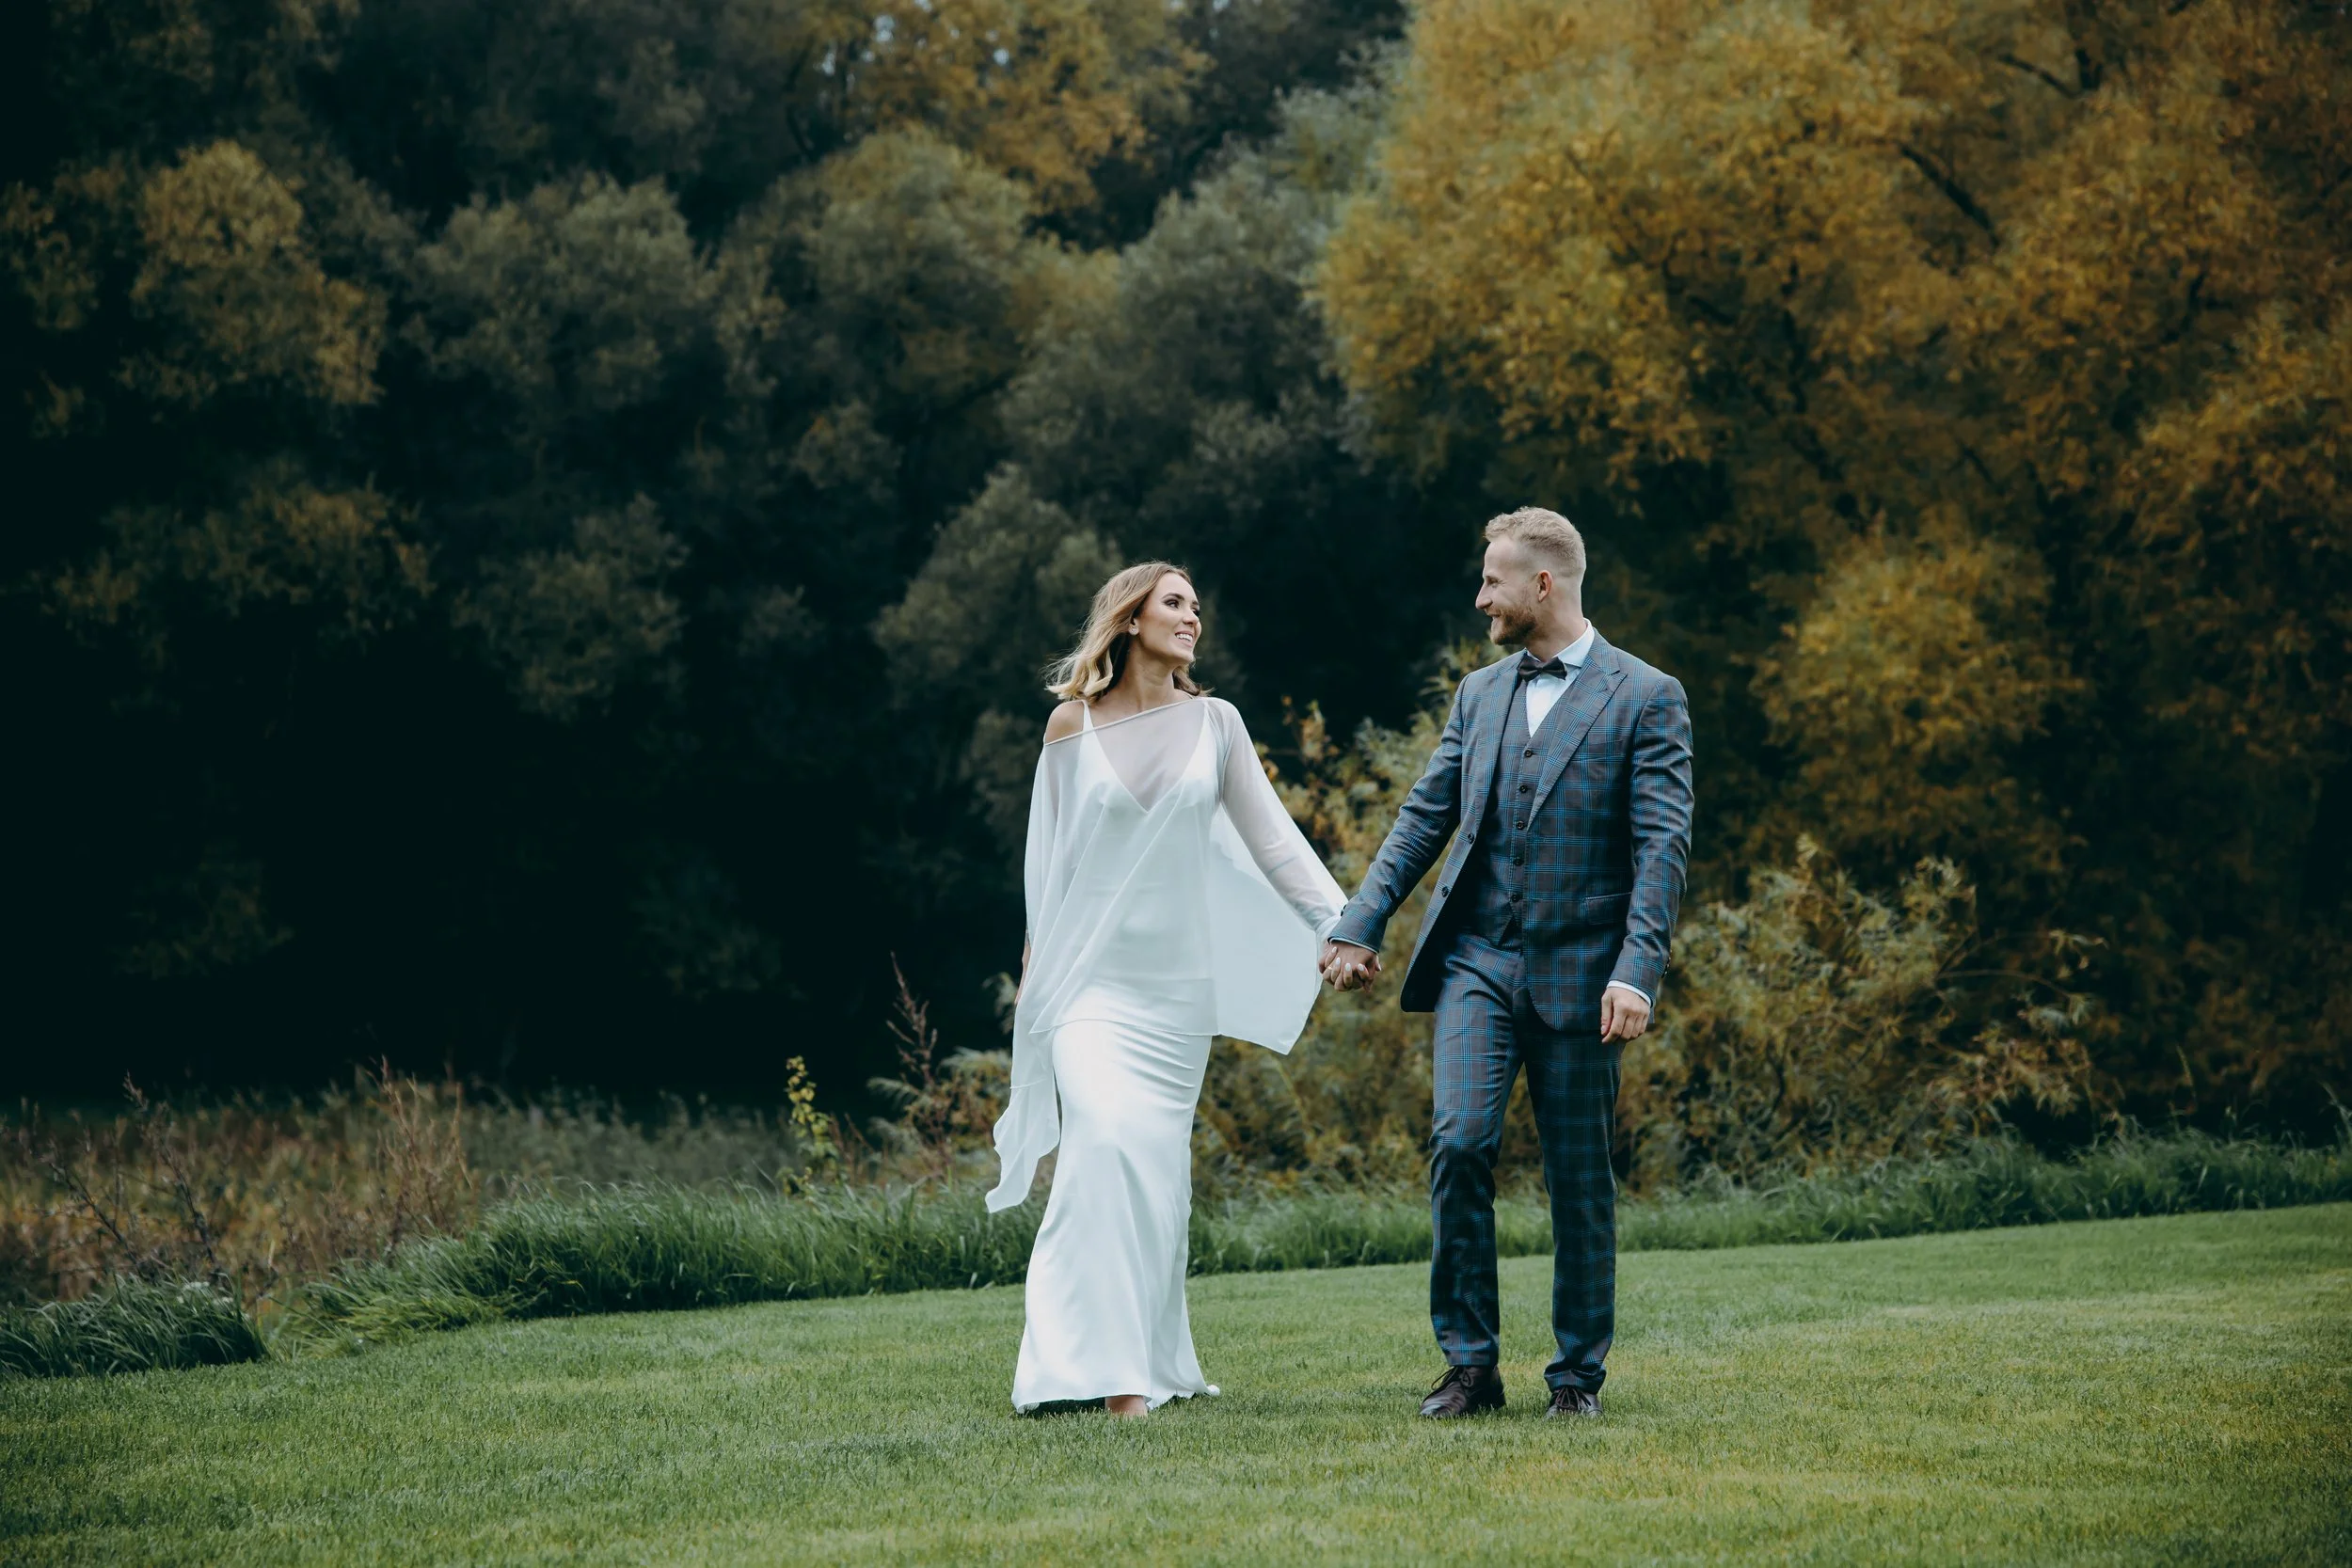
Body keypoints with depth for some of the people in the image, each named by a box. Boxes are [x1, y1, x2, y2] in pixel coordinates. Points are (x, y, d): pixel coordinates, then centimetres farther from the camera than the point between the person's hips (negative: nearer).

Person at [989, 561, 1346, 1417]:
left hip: (1178, 983, 3)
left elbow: (1271, 837, 7)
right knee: (1106, 1142, -19)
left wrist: (1338, 925, -2)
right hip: (1092, 976, -3)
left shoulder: (1213, 724, 6)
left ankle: (1154, 1362, 15)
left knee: (1158, 1165, 4)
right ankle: (1104, 1368, -20)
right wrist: (1035, 963, 11)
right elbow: (1045, 857, 9)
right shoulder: (1072, 726, 1)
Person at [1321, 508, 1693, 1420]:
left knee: (1579, 1179, 3)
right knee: (1460, 1143, -12)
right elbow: (1424, 819, 16)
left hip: (1578, 969, -3)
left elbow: (1662, 847, -9)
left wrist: (1637, 972, -18)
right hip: (1477, 959, 3)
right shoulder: (1479, 694, 14)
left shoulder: (1645, 698, -2)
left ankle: (1578, 1375, 15)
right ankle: (1469, 1364, -3)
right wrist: (1360, 927, 6)